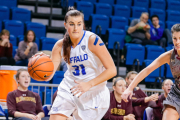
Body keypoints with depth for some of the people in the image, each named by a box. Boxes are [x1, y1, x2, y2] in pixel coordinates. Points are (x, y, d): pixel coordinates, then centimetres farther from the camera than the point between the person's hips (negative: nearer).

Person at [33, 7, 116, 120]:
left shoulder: (92, 40, -19)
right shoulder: (60, 46, -5)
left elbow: (112, 70, -21)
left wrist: (89, 84, -29)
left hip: (94, 92, -4)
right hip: (69, 88, 4)